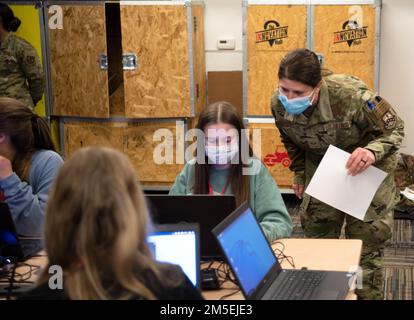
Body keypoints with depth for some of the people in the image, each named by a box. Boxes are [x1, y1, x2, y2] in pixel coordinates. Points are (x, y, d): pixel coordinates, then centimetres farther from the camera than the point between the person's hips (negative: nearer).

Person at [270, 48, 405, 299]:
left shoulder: (350, 94, -36)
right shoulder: (279, 104, -22)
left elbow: (394, 129, -22)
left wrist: (372, 152, -41)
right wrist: (299, 175, 9)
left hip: (368, 166, -4)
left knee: (366, 241, 0)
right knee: (317, 235, 11)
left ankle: (368, 295, 19)